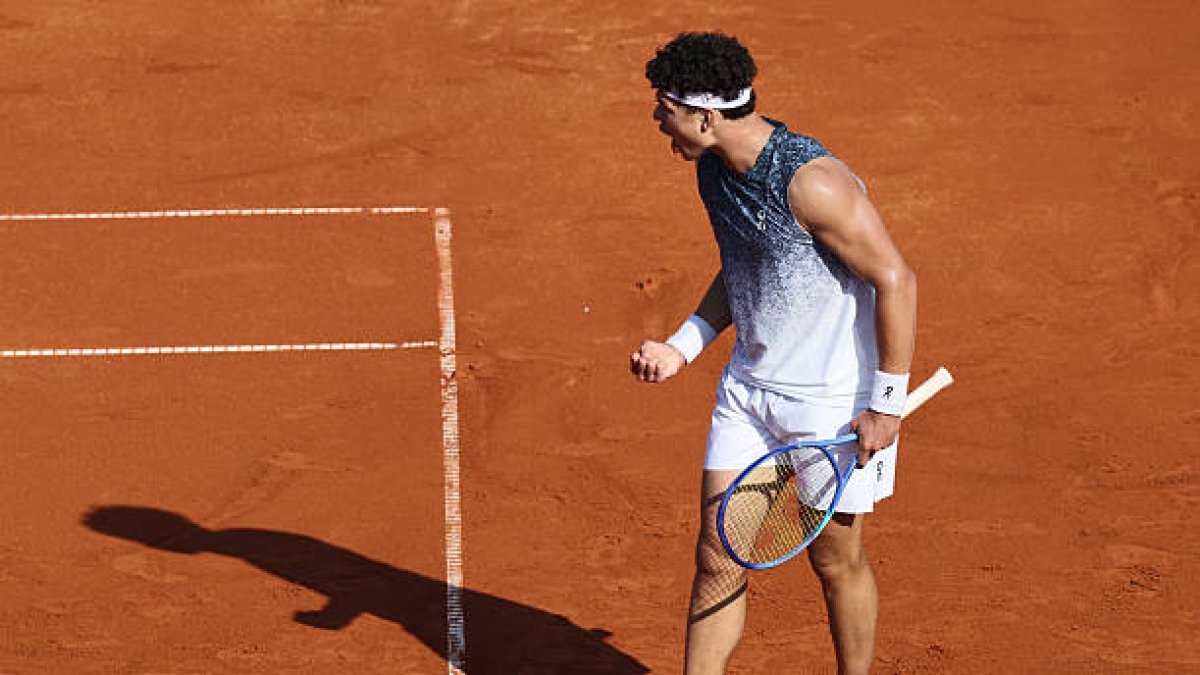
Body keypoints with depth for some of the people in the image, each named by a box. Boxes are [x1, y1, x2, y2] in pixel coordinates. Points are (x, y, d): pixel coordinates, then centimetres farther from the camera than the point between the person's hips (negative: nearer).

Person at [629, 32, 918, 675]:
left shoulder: (812, 182, -26)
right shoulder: (713, 169, 1)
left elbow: (897, 281, -21)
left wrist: (886, 407, -17)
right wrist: (682, 347, 5)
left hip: (836, 399, -7)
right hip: (748, 386, 7)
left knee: (837, 560, 8)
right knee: (717, 558, 5)